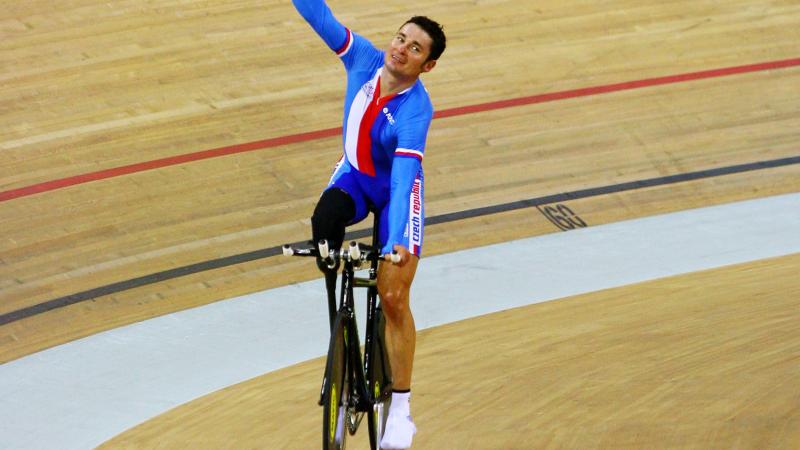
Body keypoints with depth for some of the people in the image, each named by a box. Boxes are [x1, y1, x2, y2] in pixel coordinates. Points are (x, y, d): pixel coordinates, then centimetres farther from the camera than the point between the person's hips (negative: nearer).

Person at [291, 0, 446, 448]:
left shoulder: (416, 109, -32)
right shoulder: (364, 58, -19)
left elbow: (404, 173, -41)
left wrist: (398, 242, -50)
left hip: (395, 190, -4)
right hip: (354, 175, 4)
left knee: (394, 297, -9)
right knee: (324, 221, -31)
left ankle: (401, 410, 2)